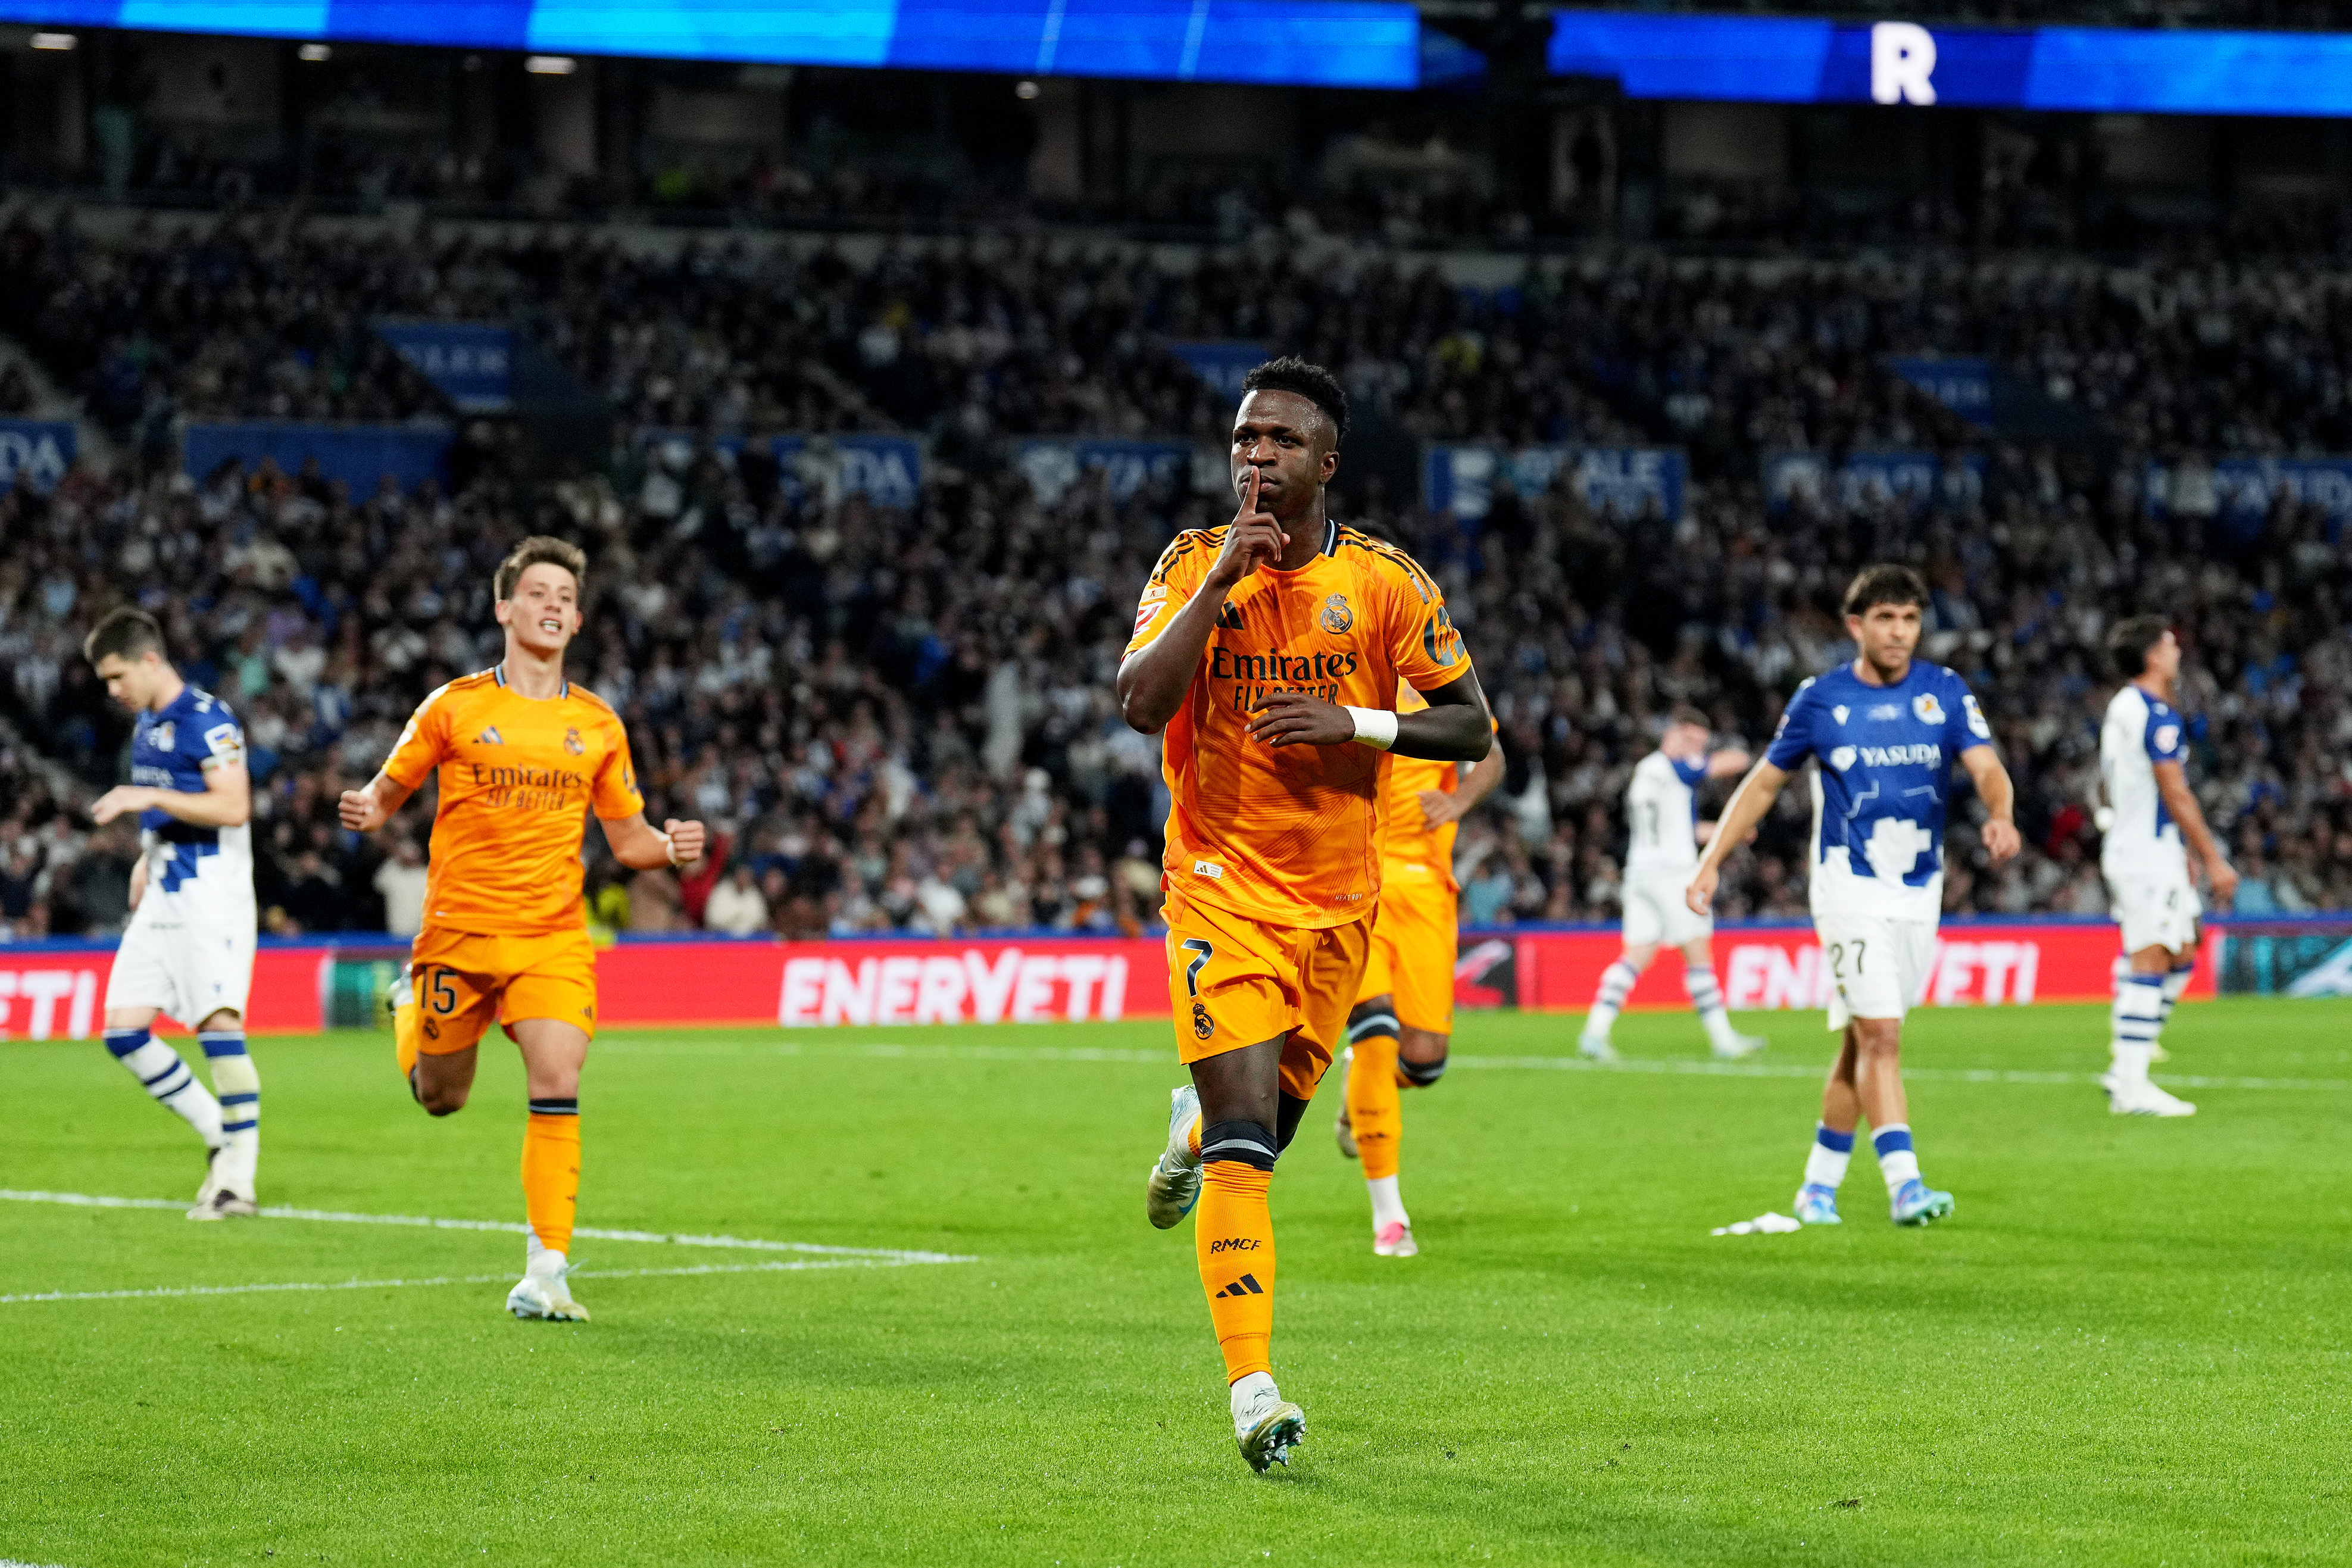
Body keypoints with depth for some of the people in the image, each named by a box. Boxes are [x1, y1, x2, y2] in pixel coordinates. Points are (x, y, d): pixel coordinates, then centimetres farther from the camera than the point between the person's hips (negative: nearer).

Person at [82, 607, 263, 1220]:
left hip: (211, 898, -9)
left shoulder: (207, 719, -13)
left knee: (219, 1022, -16)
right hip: (161, 900, 9)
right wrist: (147, 857, 16)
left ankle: (239, 1179, -13)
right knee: (123, 1030, 2)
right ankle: (221, 1139, 13)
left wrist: (147, 799, -23)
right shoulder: (145, 724, 16)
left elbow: (233, 806, -22)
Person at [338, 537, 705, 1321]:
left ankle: (544, 1275, -14)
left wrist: (671, 846, -7)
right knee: (440, 1099, 11)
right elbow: (388, 791, 8)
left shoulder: (597, 726, 7)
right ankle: (410, 1012, 48)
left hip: (553, 937, 1)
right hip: (459, 931, -1)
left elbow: (627, 838, 14)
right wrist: (368, 812, -16)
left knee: (557, 1088, -17)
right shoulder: (456, 707, 0)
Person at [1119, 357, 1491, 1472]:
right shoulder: (1193, 565, -3)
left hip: (1339, 898, 2)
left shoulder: (1384, 582, -2)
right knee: (1244, 1144, -15)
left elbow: (1472, 727, 0)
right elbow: (1139, 704, -16)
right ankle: (1252, 1390, -14)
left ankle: (1194, 1133, 53)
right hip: (1223, 889, -2)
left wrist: (1357, 723, -16)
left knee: (1265, 1121, 14)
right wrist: (1223, 579, -20)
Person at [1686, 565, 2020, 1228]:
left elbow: (1988, 769, -8)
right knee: (1880, 1036, -15)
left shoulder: (1946, 692, 2)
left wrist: (2001, 815, -31)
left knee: (1863, 1044, 10)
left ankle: (1819, 1184, 21)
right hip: (1851, 890, -3)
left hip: (1920, 892, 3)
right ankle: (1904, 1185, -20)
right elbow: (1764, 781, 9)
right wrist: (1711, 862, 5)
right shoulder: (1818, 700, -1)